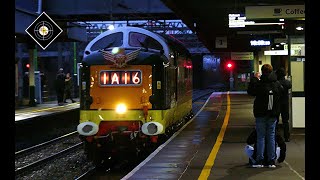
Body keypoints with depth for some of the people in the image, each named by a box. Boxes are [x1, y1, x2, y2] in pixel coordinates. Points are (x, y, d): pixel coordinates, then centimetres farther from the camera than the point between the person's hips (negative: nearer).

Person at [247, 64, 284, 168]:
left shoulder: (259, 84, -14)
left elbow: (250, 92, -1)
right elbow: (282, 93, 8)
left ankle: (259, 160, 0)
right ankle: (271, 161, 7)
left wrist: (254, 79, 4)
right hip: (273, 114, 3)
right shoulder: (277, 84, -2)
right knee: (271, 136, 8)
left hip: (261, 114, -3)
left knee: (261, 137, 3)